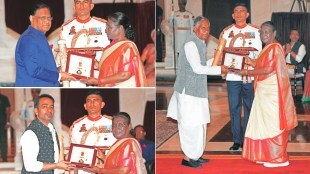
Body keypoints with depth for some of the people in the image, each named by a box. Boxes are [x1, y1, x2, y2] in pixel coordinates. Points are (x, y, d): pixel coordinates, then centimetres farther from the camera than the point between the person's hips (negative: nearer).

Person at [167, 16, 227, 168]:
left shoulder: (200, 44, 15)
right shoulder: (191, 44, -15)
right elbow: (197, 68, -20)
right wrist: (219, 69, -14)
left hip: (196, 91, 9)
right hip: (188, 92, -9)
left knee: (198, 125, 13)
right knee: (191, 125, -5)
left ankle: (194, 155, 22)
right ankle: (187, 158, 4)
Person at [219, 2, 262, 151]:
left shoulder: (255, 31, 7)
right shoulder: (226, 32, 11)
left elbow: (259, 54, 4)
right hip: (232, 76, 1)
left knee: (249, 108, 1)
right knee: (234, 108, 1)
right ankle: (237, 140, 7)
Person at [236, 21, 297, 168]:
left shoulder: (274, 47, -14)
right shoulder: (268, 48, 17)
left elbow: (268, 69, -21)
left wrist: (247, 72, -16)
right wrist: (250, 62, 7)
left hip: (272, 92, -10)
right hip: (266, 91, 10)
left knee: (273, 124, -5)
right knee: (266, 123, 12)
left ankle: (278, 158, 1)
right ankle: (269, 155, 18)